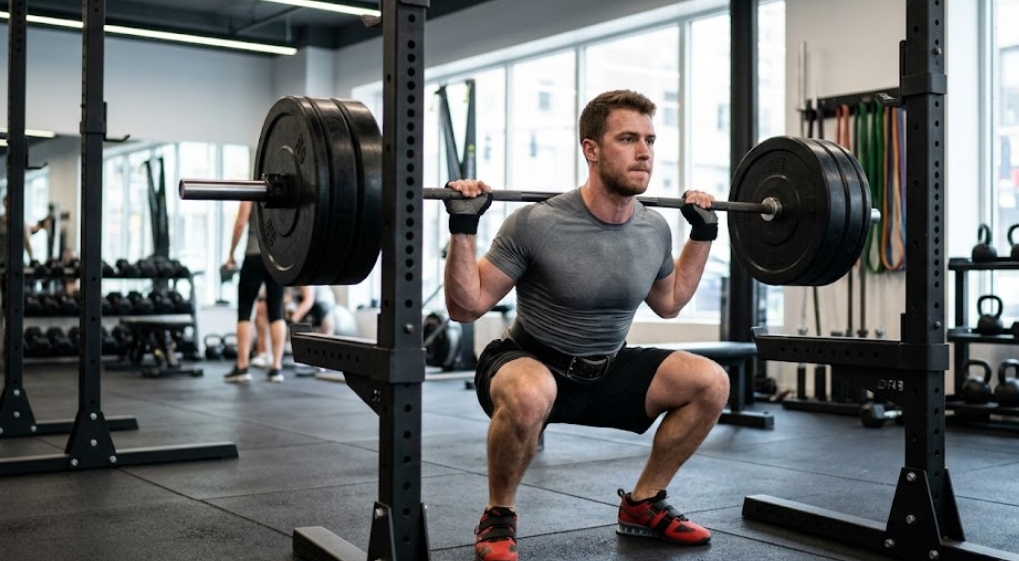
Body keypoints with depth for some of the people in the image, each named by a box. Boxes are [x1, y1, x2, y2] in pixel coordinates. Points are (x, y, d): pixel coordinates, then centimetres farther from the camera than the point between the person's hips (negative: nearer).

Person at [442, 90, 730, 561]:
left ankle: (642, 505, 9)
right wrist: (463, 228, -30)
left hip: (606, 370, 6)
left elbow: (669, 302, 14)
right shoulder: (537, 224, -25)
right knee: (530, 395, -41)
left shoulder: (654, 230, -6)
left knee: (710, 382, -9)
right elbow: (465, 307, -19)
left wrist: (702, 234, 8)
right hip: (530, 366, -6)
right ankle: (498, 518, -12)